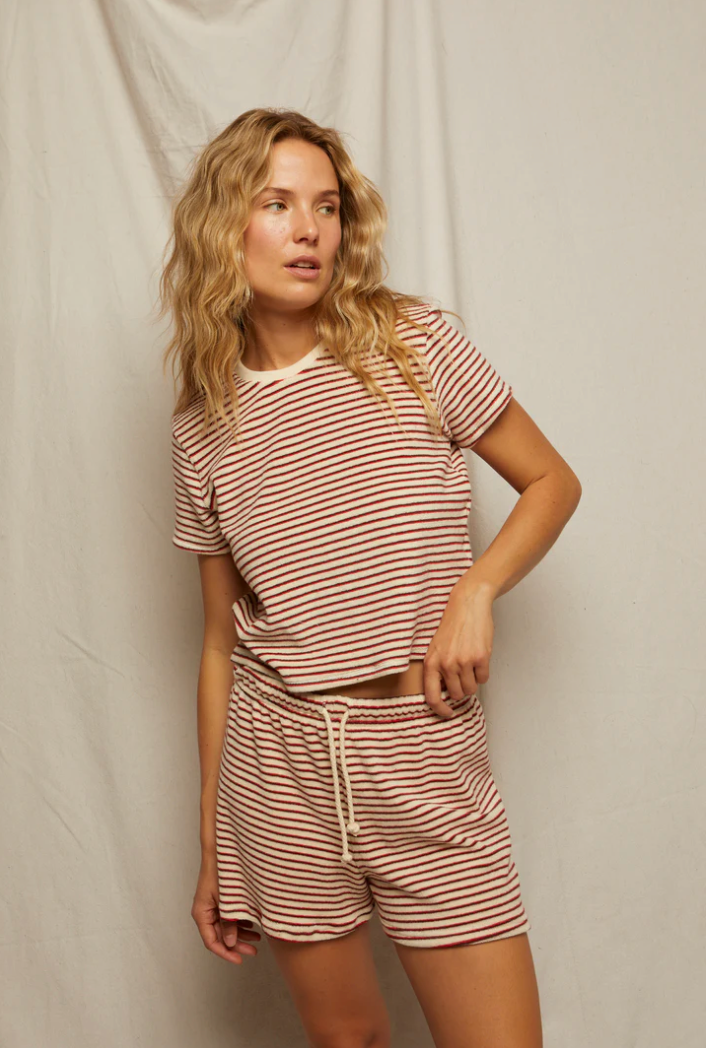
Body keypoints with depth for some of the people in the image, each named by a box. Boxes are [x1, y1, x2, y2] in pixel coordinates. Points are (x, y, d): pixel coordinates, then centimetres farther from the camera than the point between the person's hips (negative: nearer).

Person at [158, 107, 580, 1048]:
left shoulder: (409, 342, -3)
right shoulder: (204, 430, 3)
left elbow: (552, 482, 6)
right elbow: (222, 641, 9)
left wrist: (475, 590, -14)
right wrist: (212, 850, 11)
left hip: (429, 755, -1)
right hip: (281, 761, 2)